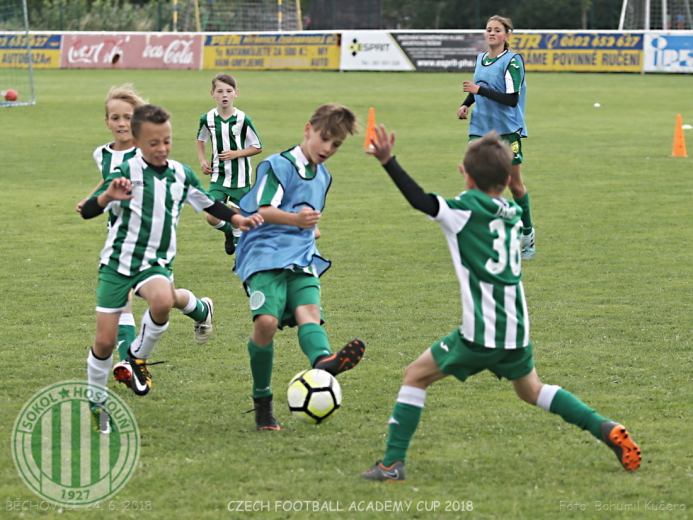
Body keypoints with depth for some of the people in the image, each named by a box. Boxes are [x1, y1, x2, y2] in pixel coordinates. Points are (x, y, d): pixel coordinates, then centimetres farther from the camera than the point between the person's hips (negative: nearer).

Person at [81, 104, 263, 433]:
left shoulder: (182, 175, 3)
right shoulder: (127, 173, -10)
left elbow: (208, 203, 20)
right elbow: (87, 211, -17)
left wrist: (238, 219, 5)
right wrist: (108, 196, -37)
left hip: (156, 263, 2)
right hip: (118, 261, -2)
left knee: (163, 300, -34)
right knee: (104, 342, -2)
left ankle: (139, 356, -5)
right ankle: (96, 402, 24)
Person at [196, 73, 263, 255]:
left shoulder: (242, 119, -11)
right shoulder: (208, 119, -2)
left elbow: (257, 147, -4)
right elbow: (200, 140, 19)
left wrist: (236, 154, -17)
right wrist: (202, 160, 4)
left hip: (240, 178, -2)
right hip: (218, 177, 2)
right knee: (211, 217, -10)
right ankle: (228, 232, 25)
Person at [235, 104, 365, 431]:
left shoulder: (323, 176, 21)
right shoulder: (279, 166, -3)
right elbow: (261, 209, -16)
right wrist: (294, 220, -31)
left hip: (302, 259, 6)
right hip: (265, 254, -6)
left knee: (308, 310, -25)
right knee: (267, 321, -25)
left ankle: (323, 360, -58)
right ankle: (261, 400, -6)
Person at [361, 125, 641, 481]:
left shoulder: (464, 209, -7)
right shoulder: (512, 214, 11)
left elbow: (421, 201, -21)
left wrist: (389, 162, -23)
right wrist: (476, 185, 43)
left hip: (478, 334, -6)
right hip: (516, 332, 6)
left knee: (416, 375, 8)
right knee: (531, 390, 27)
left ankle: (392, 463, 1)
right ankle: (605, 429, 12)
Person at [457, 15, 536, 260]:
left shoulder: (512, 61, -12)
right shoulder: (480, 59, 8)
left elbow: (512, 99, -20)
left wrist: (480, 90, -22)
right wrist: (466, 104, 6)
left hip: (507, 130, -5)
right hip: (480, 129, 5)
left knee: (515, 184, 5)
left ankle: (527, 235, 23)